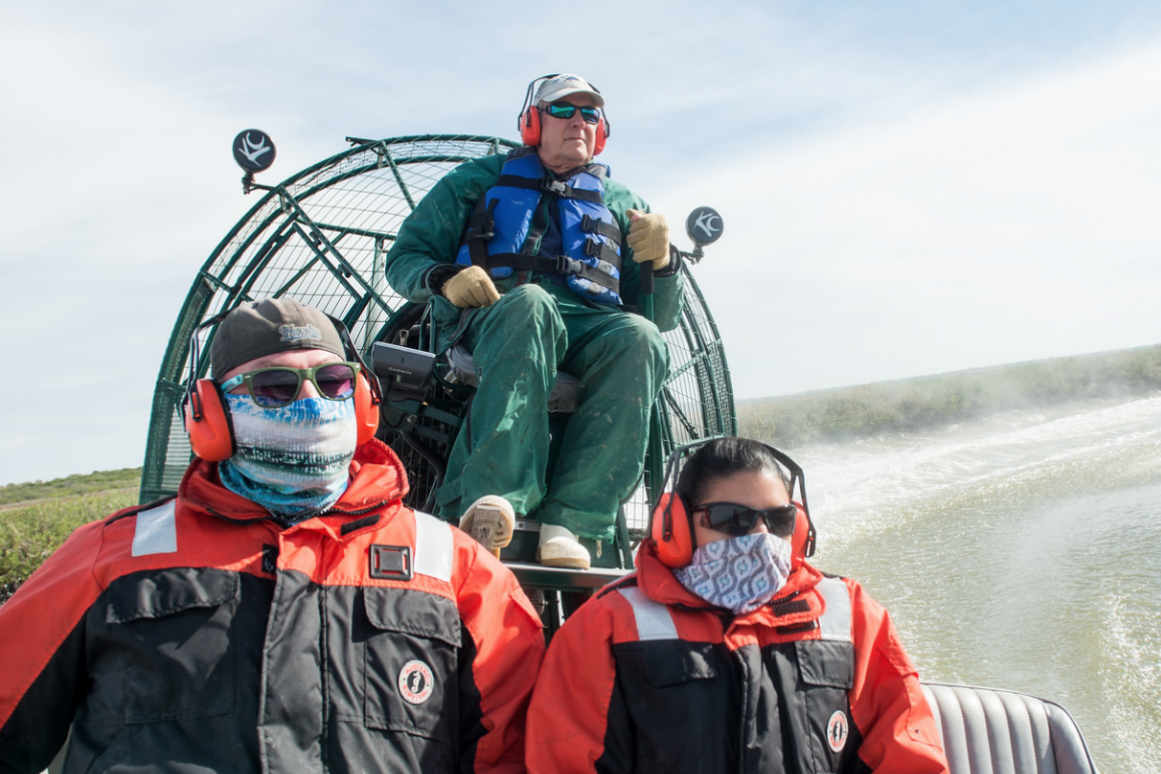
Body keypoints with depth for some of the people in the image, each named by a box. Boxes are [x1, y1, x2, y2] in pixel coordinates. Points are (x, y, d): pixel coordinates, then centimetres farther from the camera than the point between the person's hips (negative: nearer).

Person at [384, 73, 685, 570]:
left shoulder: (622, 204, 28)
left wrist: (661, 262, -1)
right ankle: (492, 500, -51)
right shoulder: (477, 181, 25)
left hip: (589, 326, 2)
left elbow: (663, 316, 22)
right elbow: (404, 259, 20)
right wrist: (444, 279, -4)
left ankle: (566, 520, -42)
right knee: (530, 304, -40)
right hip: (489, 319, -2)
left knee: (640, 338, -35)